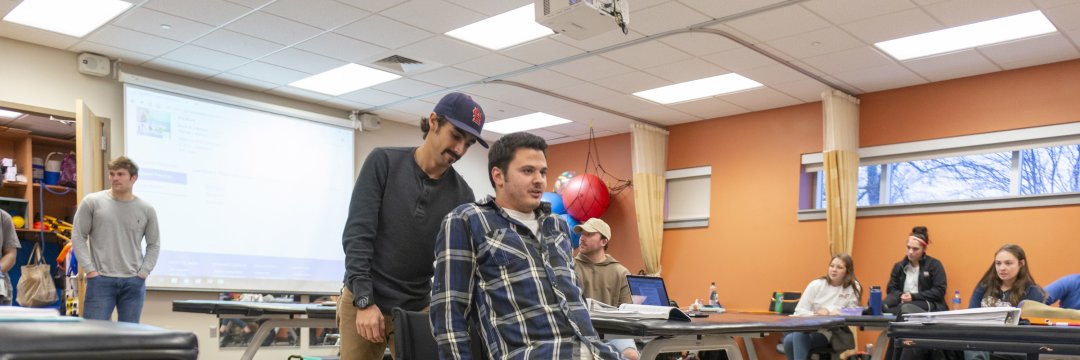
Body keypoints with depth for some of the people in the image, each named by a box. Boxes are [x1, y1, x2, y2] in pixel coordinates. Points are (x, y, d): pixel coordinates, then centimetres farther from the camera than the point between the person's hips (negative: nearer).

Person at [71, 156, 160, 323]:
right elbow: (78, 237, 3)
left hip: (134, 282, 2)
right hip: (100, 280, -1)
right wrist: (90, 270, -4)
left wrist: (143, 273, 1)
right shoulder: (92, 202, 0)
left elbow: (154, 244, 11)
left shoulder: (146, 210, 5)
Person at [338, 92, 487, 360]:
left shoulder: (462, 195, -4)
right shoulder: (384, 162, -8)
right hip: (362, 301, -1)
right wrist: (365, 300, -17)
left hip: (417, 309, 2)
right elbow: (357, 234, -11)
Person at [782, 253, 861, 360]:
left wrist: (829, 313, -15)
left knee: (799, 337, -34)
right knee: (789, 340, -32)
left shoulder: (854, 288, 4)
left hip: (829, 333, -2)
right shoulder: (816, 285, 5)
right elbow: (799, 311, 2)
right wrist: (816, 316, -16)